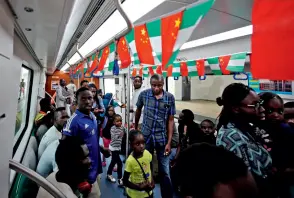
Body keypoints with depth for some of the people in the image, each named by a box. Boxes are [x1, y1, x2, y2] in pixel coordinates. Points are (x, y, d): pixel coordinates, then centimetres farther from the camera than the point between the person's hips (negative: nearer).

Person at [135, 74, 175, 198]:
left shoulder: (170, 98, -8)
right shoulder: (143, 94, -6)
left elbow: (170, 120, -5)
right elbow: (138, 110, 11)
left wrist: (169, 142, -8)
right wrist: (135, 127, 21)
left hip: (162, 138, -1)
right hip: (146, 137, 1)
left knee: (164, 171, 7)